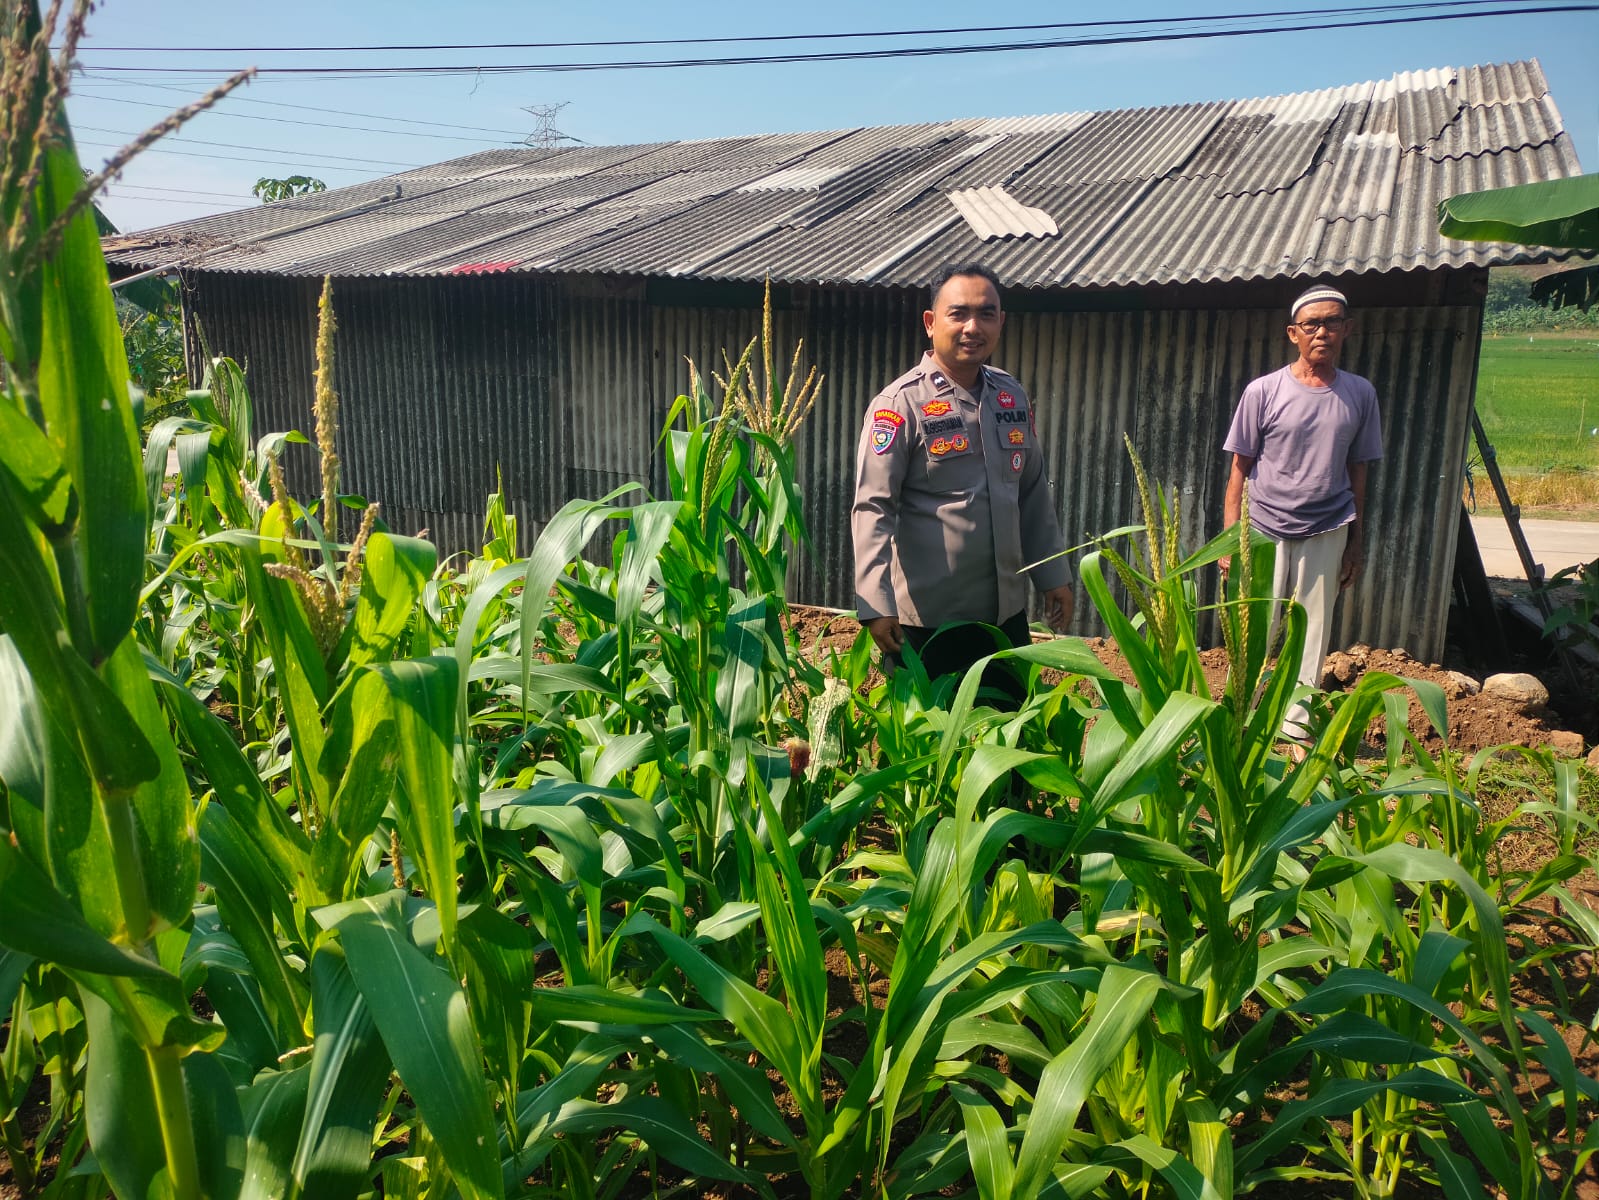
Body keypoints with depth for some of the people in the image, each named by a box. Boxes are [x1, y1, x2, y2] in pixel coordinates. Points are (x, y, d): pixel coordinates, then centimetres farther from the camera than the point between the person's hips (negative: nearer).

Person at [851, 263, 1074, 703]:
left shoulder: (1012, 396, 7)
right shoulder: (902, 403, -12)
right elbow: (872, 508, -17)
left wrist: (1053, 575, 14)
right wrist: (876, 604, -24)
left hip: (1006, 612, 6)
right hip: (929, 619, -6)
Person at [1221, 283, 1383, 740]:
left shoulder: (1360, 394, 6)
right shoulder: (1264, 391, -3)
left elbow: (1357, 472, 12)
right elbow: (1240, 470, -1)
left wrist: (1356, 543, 12)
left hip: (1326, 535, 2)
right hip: (1264, 531, -2)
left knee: (1312, 637, 6)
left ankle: (1297, 728, 15)